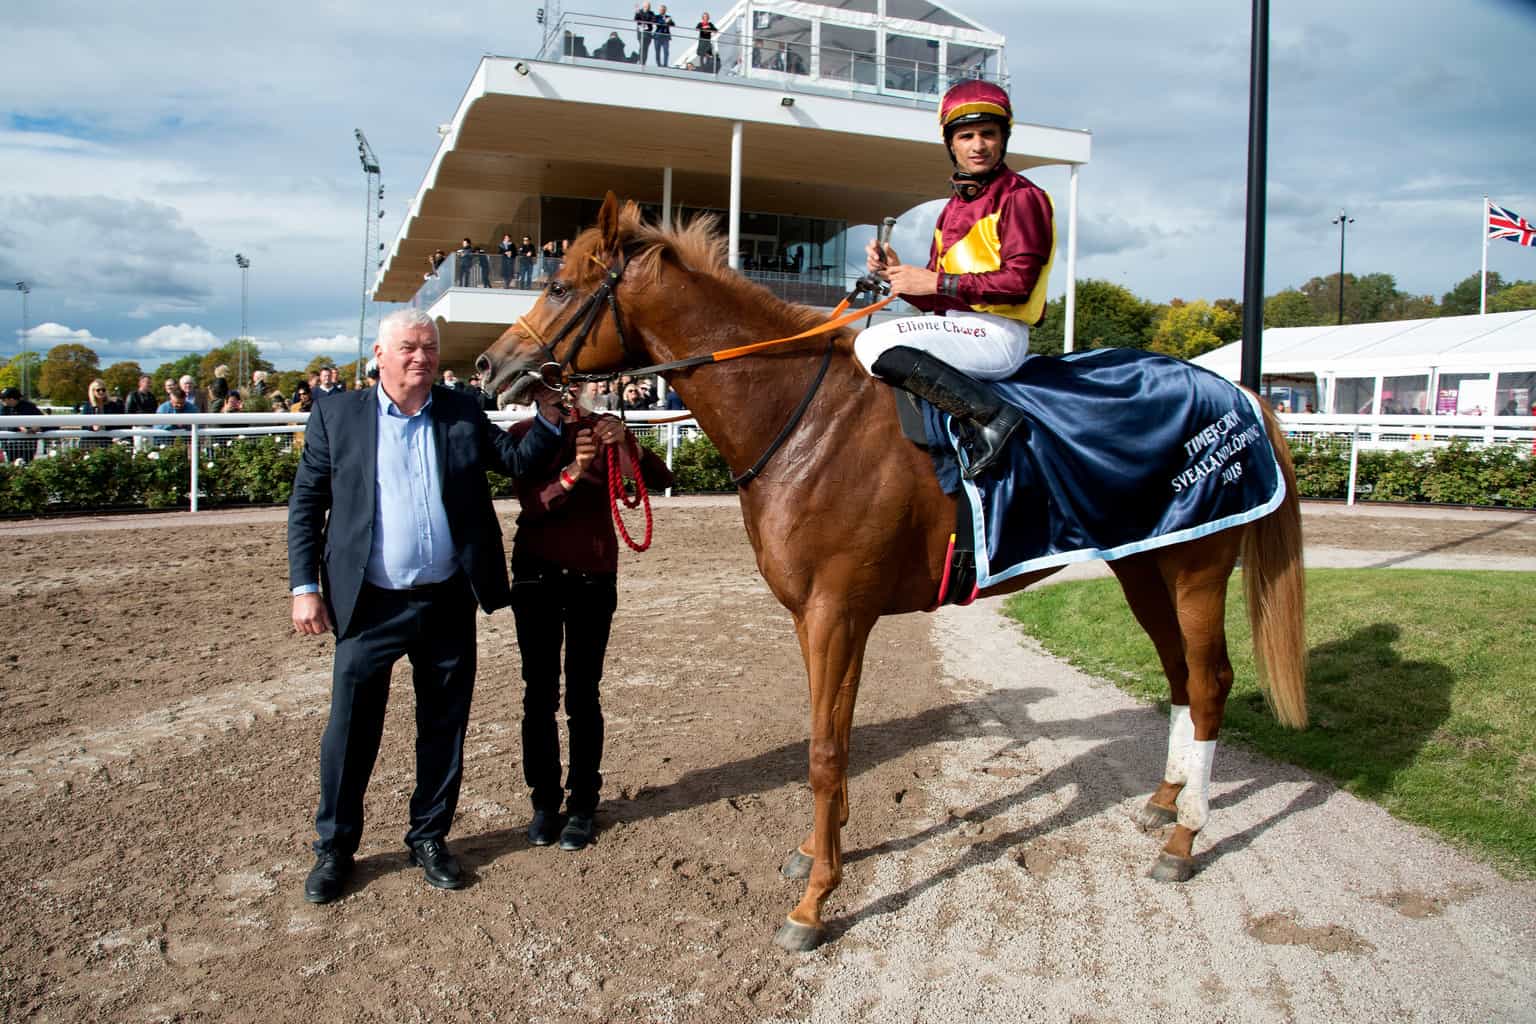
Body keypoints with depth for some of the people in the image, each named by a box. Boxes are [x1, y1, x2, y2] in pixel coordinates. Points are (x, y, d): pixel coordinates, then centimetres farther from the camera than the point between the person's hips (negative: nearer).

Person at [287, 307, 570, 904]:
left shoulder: (463, 413, 4)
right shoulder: (337, 414, -1)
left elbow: (519, 463, 4)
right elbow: (306, 505, 0)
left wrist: (549, 416, -13)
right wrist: (304, 588, -6)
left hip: (448, 604, 2)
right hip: (370, 606, -2)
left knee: (444, 727, 12)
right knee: (351, 730, 8)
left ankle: (429, 837, 30)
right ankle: (334, 847, 27)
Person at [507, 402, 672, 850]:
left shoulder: (603, 430, 1)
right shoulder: (523, 435, 1)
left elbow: (661, 480, -10)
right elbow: (531, 504, -13)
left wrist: (626, 445, -27)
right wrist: (571, 474, -30)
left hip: (593, 577, 0)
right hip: (536, 575, 1)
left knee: (583, 695, 2)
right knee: (539, 694, 7)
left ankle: (582, 804, 15)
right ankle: (544, 800, 21)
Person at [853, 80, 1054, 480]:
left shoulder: (1021, 197, -4)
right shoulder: (954, 208, 21)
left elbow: (1019, 281, -17)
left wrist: (937, 282, -17)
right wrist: (898, 275, -2)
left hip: (998, 334, -9)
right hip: (960, 330, 9)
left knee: (876, 344, -27)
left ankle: (992, 416, -27)